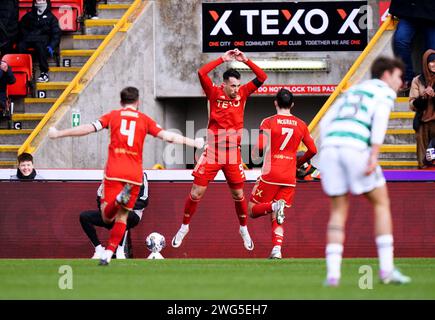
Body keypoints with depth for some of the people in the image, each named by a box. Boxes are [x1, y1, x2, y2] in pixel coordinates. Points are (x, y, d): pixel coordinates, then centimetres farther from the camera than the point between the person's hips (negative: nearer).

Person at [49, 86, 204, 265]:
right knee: (122, 217, 10)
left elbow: (87, 129, 3)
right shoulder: (144, 119, 11)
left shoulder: (113, 116, 10)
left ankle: (120, 198, -35)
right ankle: (107, 255, 2)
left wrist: (58, 134, 11)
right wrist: (194, 143, 14)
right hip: (134, 174, 1)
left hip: (114, 172, -1)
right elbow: (167, 136, 3)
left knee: (107, 216, -4)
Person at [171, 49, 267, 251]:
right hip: (212, 151, -2)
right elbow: (201, 73, -18)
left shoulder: (242, 94, 2)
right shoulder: (214, 93, -4)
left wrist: (245, 61, -10)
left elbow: (262, 77, -1)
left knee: (238, 194, 10)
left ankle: (244, 229, 29)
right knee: (197, 192, -2)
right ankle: (184, 227, 14)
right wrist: (222, 60, -16)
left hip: (233, 152, 2)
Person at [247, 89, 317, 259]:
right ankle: (277, 250, -11)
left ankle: (274, 206, -22)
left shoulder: (269, 122, -4)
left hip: (270, 175, -4)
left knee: (252, 211, 8)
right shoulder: (301, 125, 7)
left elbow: (260, 146, -15)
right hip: (289, 178, 4)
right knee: (275, 218, 10)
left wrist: (254, 154, 7)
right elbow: (313, 150, 9)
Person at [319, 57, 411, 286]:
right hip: (355, 148, -6)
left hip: (330, 146, 6)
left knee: (338, 211, 15)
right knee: (381, 203, 11)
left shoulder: (351, 91, 33)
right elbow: (380, 119, -8)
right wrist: (374, 156, -15)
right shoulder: (385, 92, 13)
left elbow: (325, 123, 24)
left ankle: (332, 273, 1)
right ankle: (386, 268, 5)